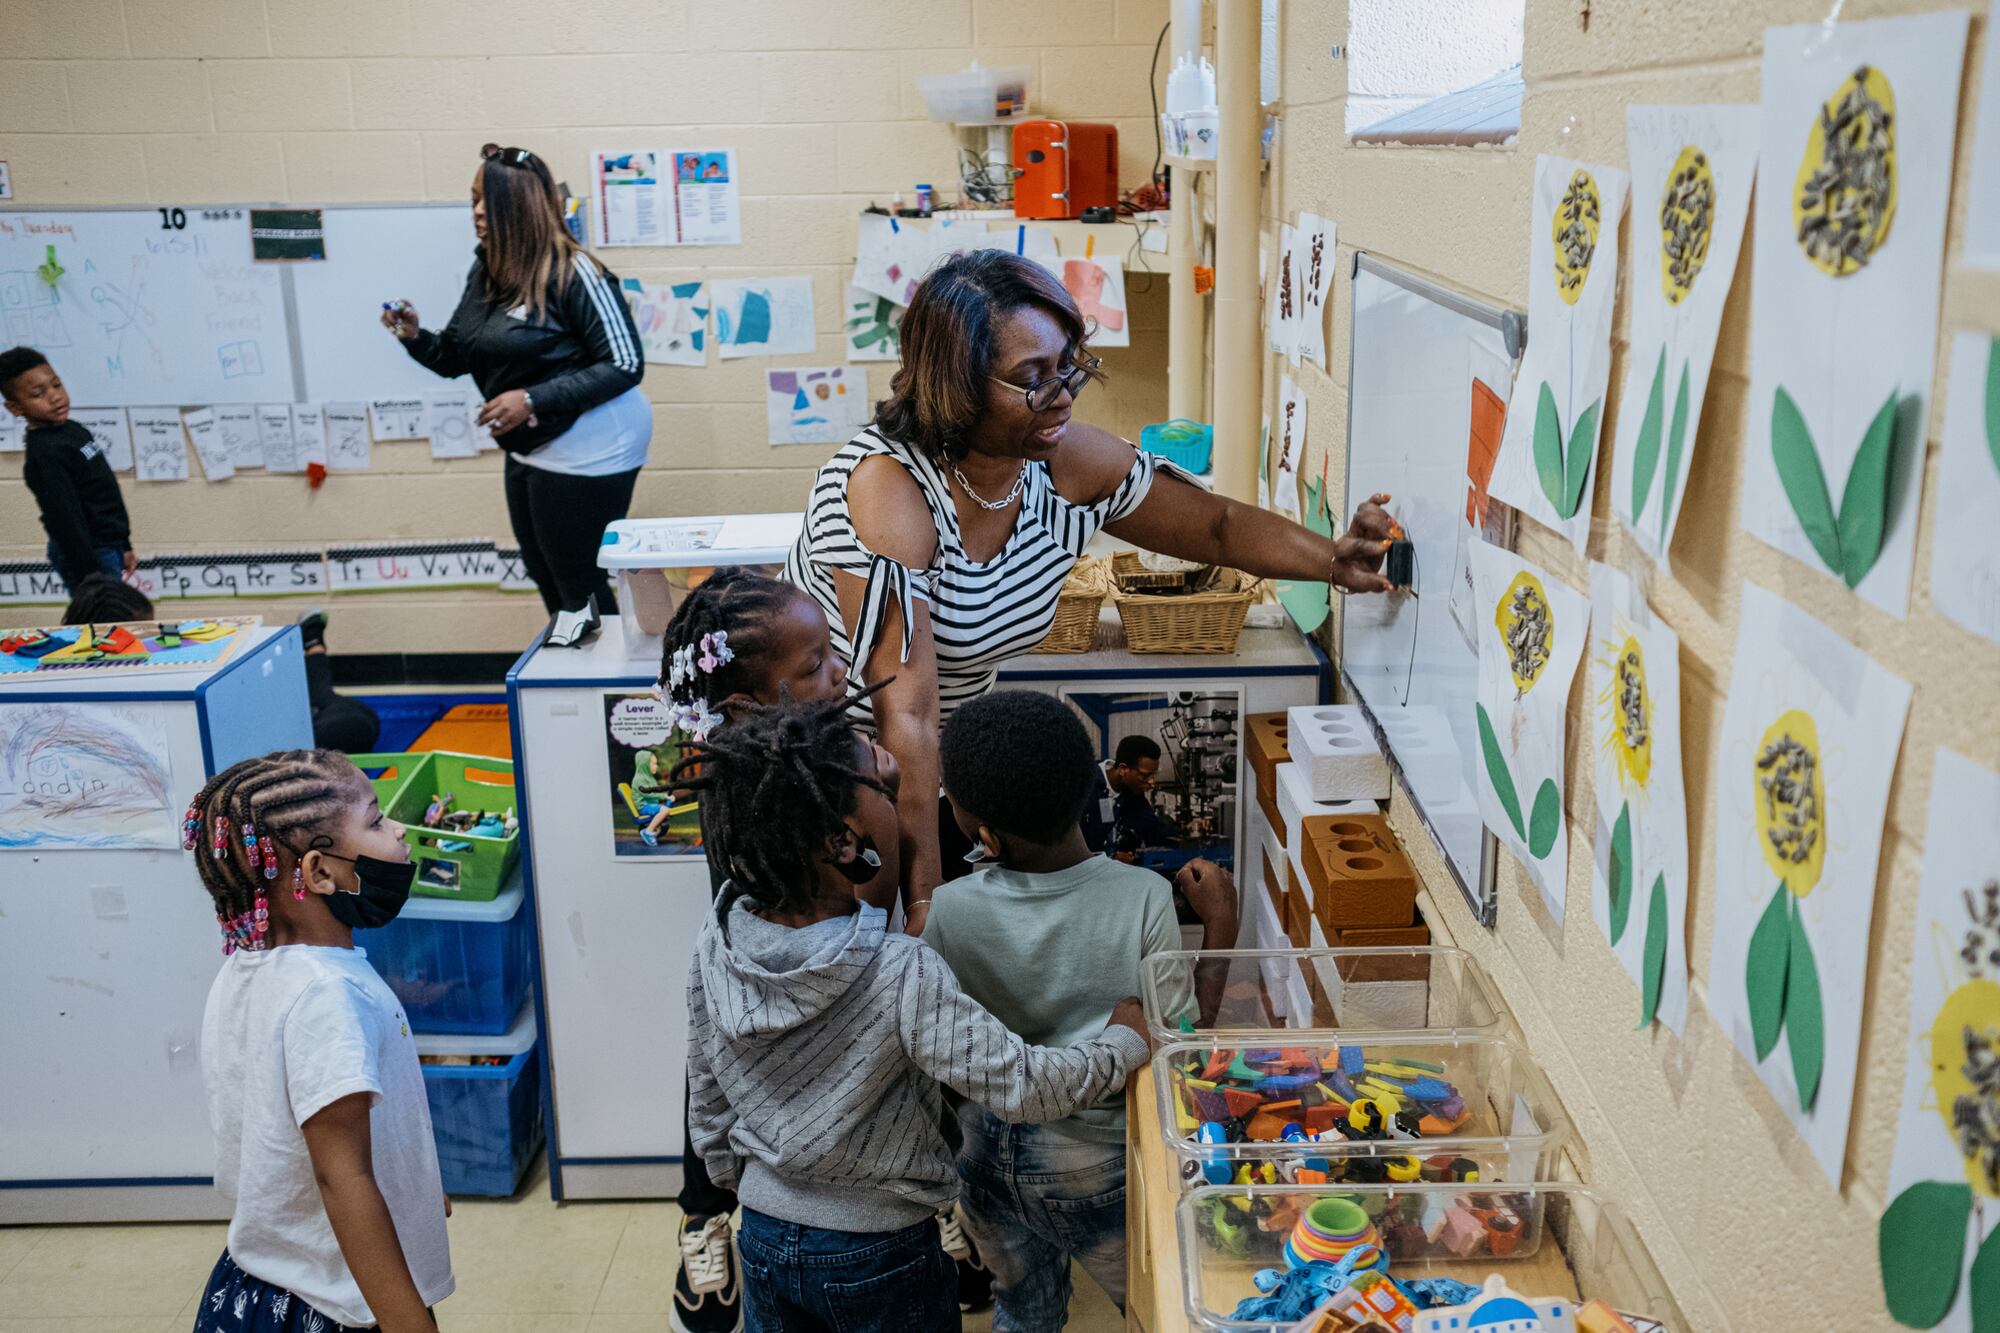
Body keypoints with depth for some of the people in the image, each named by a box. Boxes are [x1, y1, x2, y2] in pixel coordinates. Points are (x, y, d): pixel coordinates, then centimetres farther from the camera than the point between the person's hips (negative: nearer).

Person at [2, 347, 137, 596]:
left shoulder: (74, 430, 8)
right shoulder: (45, 455, -21)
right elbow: (66, 522, -24)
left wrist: (124, 546, 20)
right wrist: (93, 577, -24)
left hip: (108, 547, 9)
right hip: (86, 555, -9)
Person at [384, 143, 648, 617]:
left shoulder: (572, 272, -17)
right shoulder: (486, 273, 6)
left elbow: (625, 364, -19)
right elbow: (457, 359, 15)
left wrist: (534, 401, -23)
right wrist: (415, 337, -7)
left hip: (586, 449, -8)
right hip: (528, 453, 8)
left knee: (579, 589, 0)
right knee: (548, 583, 18)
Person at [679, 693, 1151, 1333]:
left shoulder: (716, 946, -13)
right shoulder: (900, 975, -30)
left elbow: (709, 1102, 0)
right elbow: (1022, 1086, -26)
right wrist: (1125, 1042, -10)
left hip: (763, 1240, 5)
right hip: (877, 1257, -5)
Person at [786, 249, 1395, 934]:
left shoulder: (1070, 462, -12)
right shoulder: (886, 491, -32)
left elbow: (1220, 524, 1)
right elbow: (906, 712, -34)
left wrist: (1334, 560, -18)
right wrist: (924, 901, -32)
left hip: (947, 756, 6)